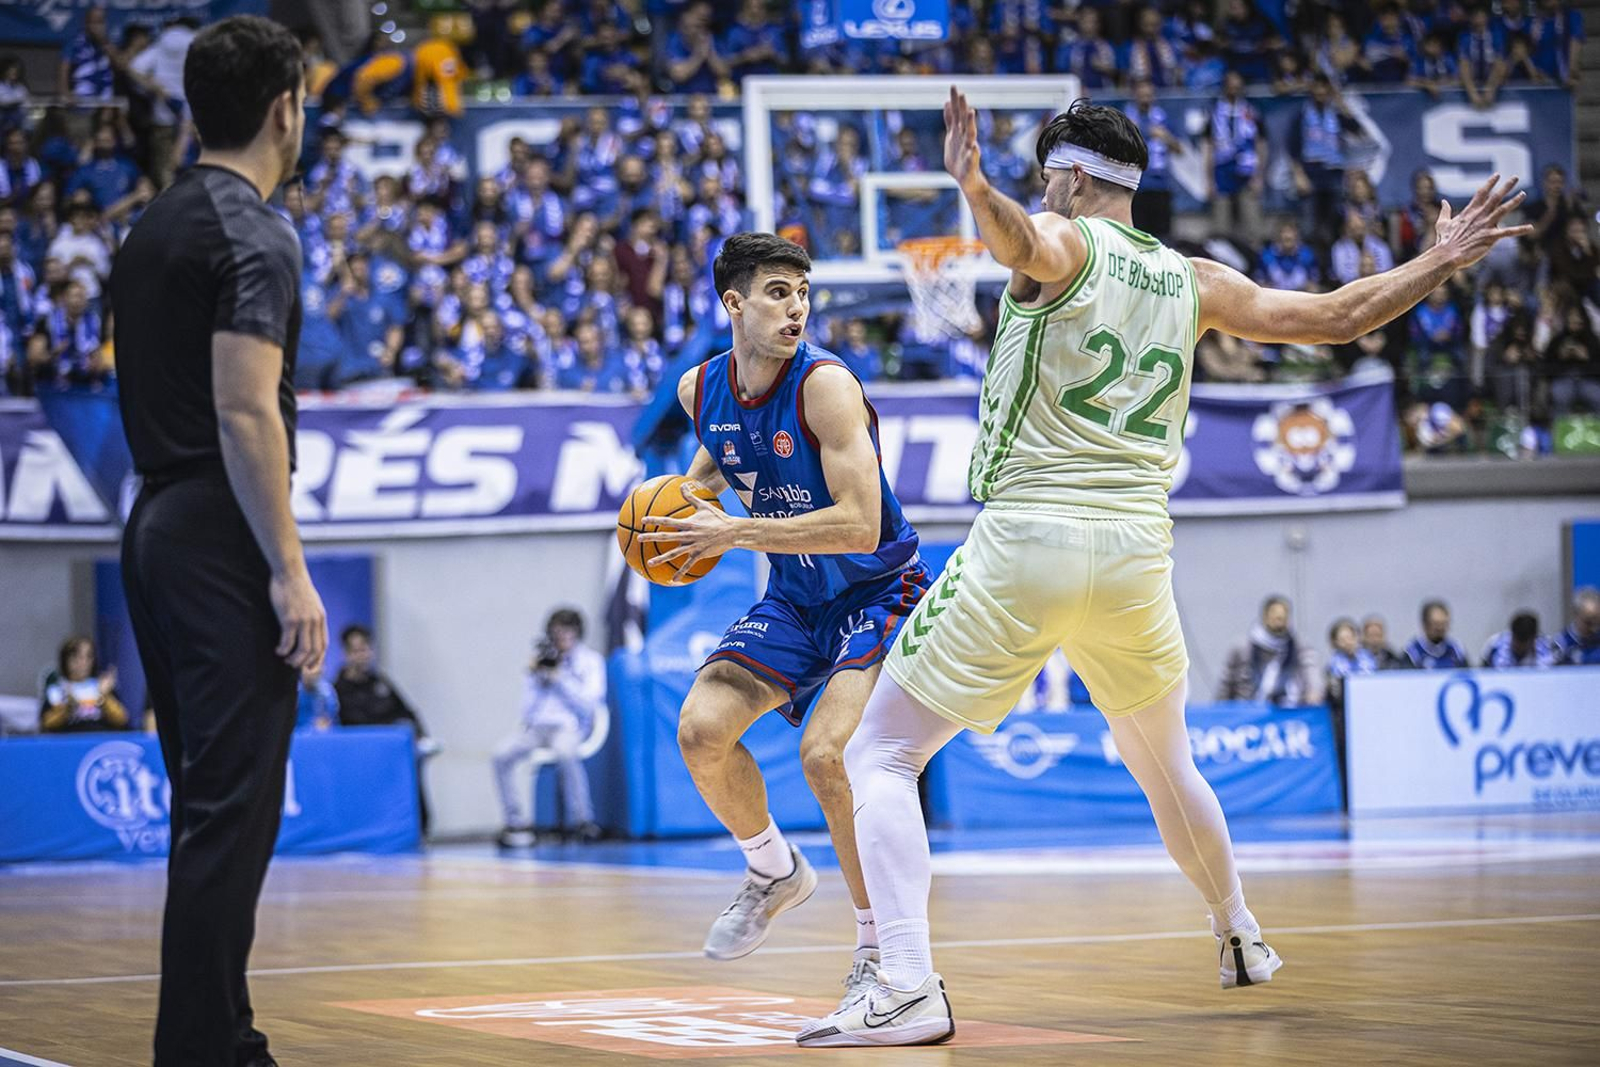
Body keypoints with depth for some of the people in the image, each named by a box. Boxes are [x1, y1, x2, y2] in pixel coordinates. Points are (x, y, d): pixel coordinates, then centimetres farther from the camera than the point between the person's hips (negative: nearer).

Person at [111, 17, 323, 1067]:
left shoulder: (153, 229, 16)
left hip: (157, 524, 10)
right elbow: (244, 410, -20)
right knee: (232, 806, -8)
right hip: (222, 539, -10)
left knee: (208, 800, 14)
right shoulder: (254, 234, -12)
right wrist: (291, 571, -20)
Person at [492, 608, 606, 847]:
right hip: (537, 725, 4)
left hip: (570, 726, -4)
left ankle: (583, 822, -25)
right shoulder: (543, 660, 18)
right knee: (502, 755, -22)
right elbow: (528, 708, 15)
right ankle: (517, 824, -15)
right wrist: (534, 678, 1)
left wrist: (560, 678, -8)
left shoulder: (590, 661, 9)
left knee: (565, 753, -39)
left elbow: (590, 703, -6)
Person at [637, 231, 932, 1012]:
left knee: (825, 752, -24)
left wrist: (735, 533, -32)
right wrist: (694, 483, 0)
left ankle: (881, 953, -8)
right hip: (795, 597, 6)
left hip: (879, 591, -6)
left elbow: (861, 524, -32)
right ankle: (774, 872, 20)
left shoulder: (826, 385, -25)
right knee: (701, 730, -8)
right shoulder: (700, 389, -4)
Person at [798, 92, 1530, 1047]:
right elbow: (1337, 318, 18)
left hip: (1027, 538, -5)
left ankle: (907, 987, -19)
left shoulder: (1060, 242, 0)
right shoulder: (1195, 281, 13)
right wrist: (1444, 262, 31)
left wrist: (979, 192, -47)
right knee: (1163, 762, 30)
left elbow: (1019, 237, -26)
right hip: (1139, 543, 5)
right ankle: (1242, 940, 45)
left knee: (881, 755, -2)